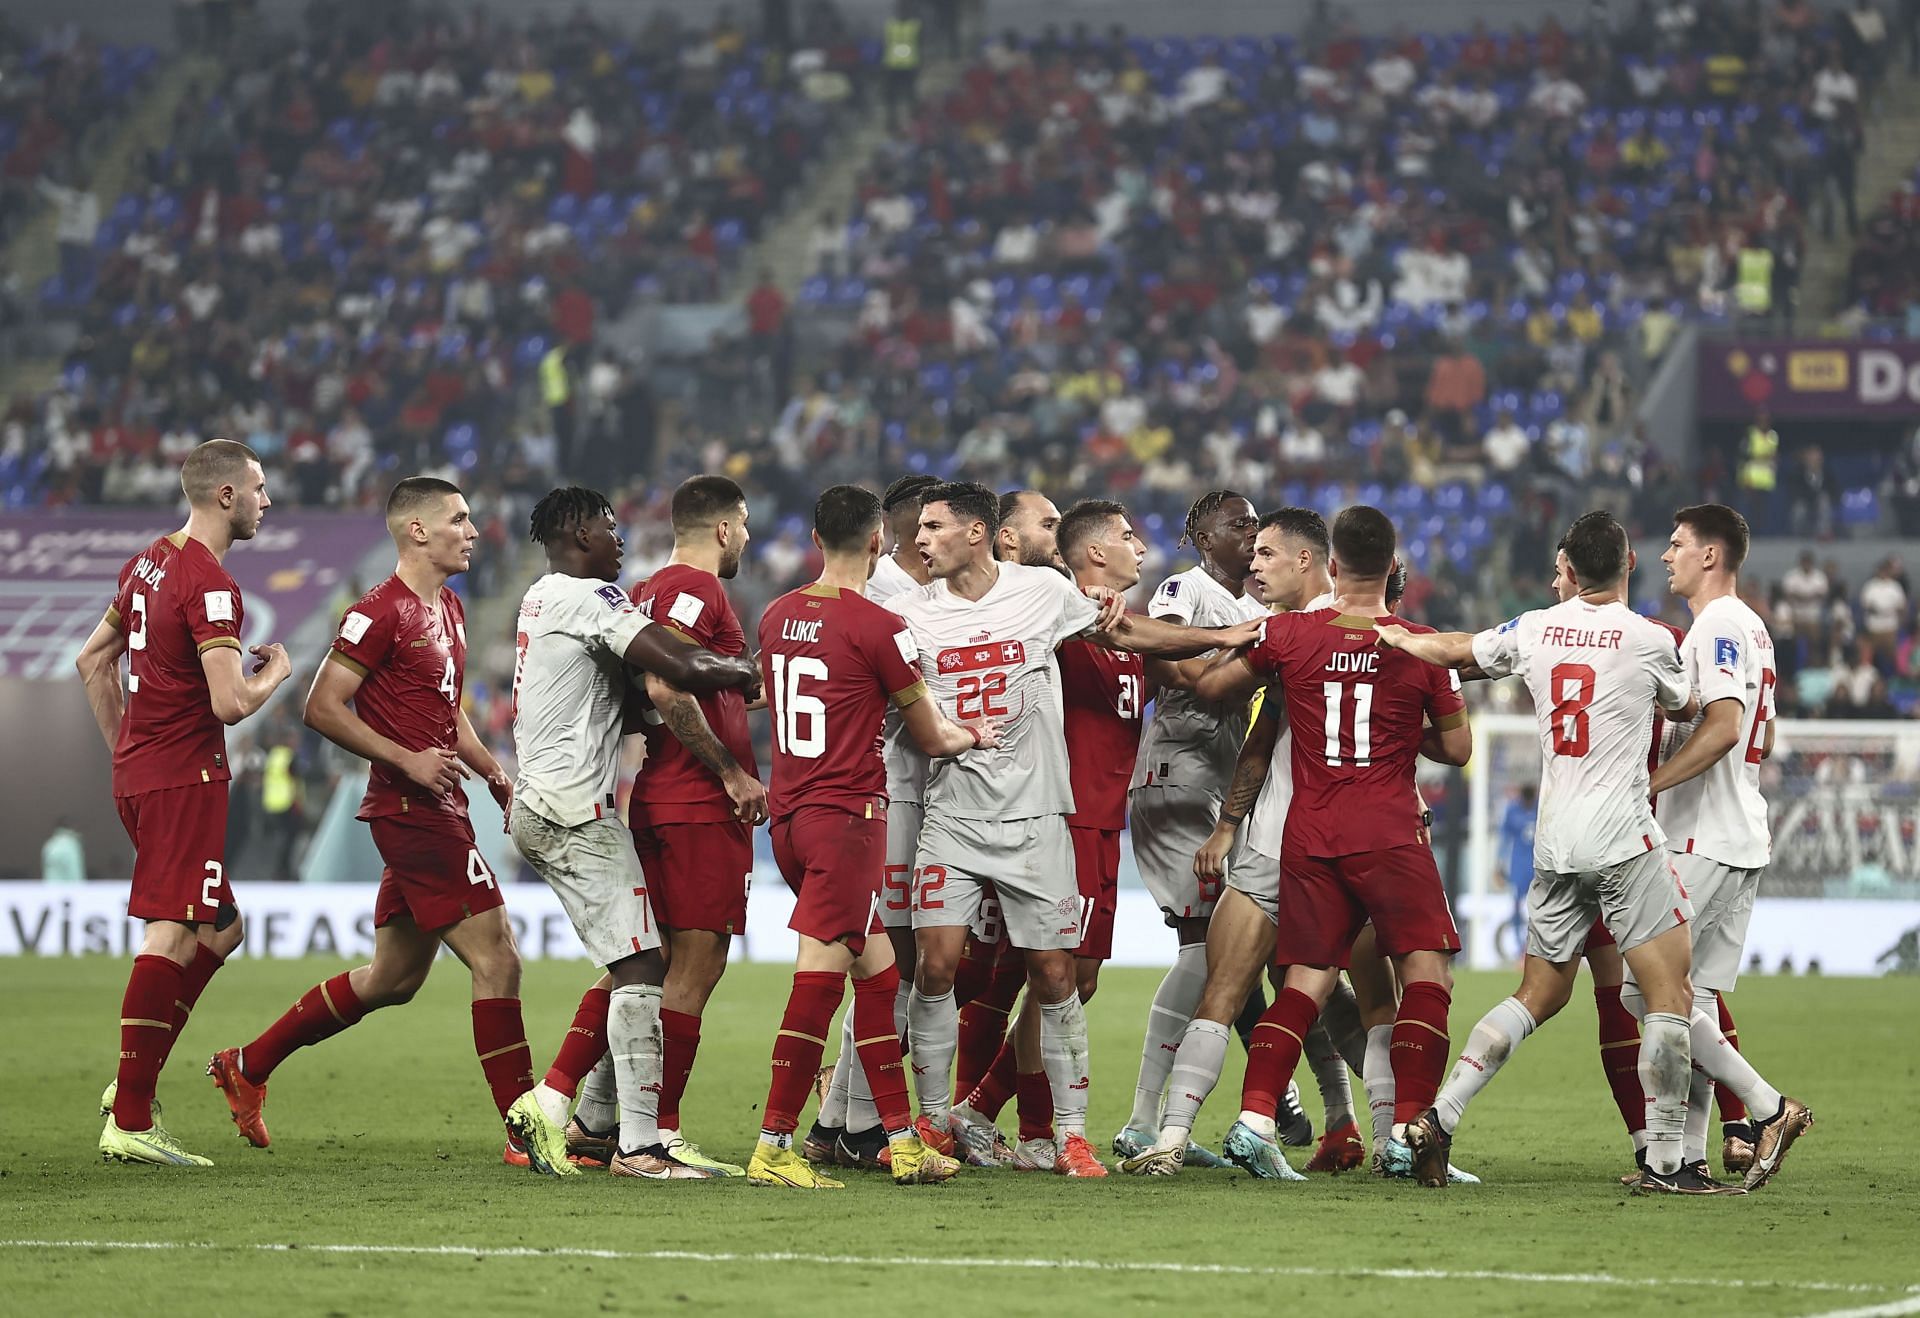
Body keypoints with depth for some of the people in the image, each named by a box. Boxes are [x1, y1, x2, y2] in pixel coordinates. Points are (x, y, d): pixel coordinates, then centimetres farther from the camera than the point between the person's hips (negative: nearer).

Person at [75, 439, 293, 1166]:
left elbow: (93, 661, 22)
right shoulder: (209, 584, -16)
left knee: (219, 930, 17)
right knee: (172, 937, -10)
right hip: (184, 778, -10)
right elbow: (229, 703, -23)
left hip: (138, 773, 10)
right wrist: (274, 674, -2)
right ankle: (130, 1120, -12)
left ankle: (134, 1084, 13)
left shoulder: (151, 562, 13)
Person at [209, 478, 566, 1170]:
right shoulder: (380, 613, -12)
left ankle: (247, 1066, 26)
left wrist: (493, 771, 13)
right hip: (412, 811, -10)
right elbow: (322, 706, -15)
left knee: (393, 978, 16)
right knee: (496, 960, -11)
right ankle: (527, 1126, -8)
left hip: (435, 812, 10)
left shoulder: (448, 609, 17)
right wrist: (407, 761, -19)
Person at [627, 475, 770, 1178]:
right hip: (702, 808, -10)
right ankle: (658, 1137, -9)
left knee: (681, 967, 13)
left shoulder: (649, 591, 18)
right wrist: (731, 771, -18)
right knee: (695, 967, -7)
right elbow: (664, 689, -23)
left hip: (657, 802, 10)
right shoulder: (697, 589, -11)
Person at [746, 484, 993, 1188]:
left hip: (788, 813, 8)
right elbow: (931, 736, 0)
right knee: (819, 979, -9)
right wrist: (977, 735, 24)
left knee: (876, 973, 13)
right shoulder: (879, 628, -10)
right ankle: (773, 1148, -12)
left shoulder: (776, 617, 11)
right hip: (847, 814, -8)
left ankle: (901, 1137, 14)